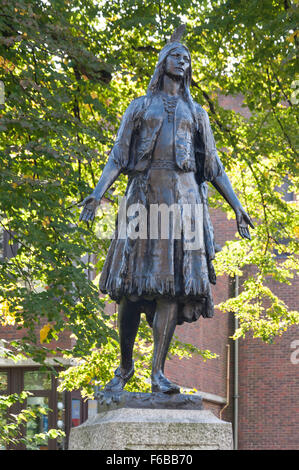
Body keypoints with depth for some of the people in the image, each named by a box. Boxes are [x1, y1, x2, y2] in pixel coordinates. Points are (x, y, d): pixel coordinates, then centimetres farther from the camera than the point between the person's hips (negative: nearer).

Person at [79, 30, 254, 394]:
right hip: (144, 194, -1)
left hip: (184, 196, 1)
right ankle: (125, 365, 9)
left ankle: (158, 373, -14)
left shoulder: (196, 113, 21)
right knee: (132, 284, -5)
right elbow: (118, 156, 6)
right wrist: (97, 193, -10)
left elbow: (214, 166, 19)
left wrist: (237, 206, 10)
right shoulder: (140, 107, 16)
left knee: (173, 283, -11)